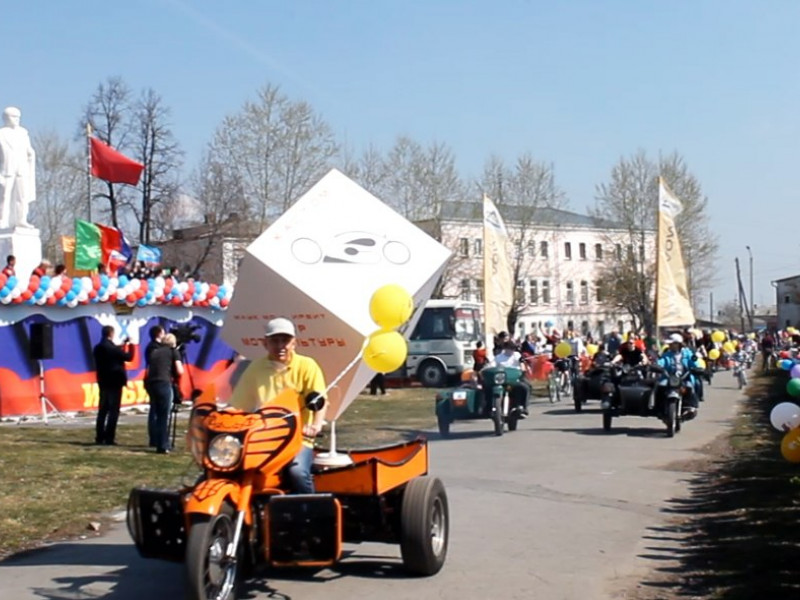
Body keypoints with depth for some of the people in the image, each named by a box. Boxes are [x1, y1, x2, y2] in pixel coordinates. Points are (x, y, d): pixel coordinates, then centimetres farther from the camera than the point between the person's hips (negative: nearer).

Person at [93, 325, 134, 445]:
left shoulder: (97, 348, 6)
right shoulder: (113, 348, -16)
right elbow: (128, 357, -7)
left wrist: (122, 346, 23)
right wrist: (130, 345, 8)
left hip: (103, 382, 7)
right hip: (115, 382, -7)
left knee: (102, 410, 12)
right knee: (113, 411, -3)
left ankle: (99, 437, 12)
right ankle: (109, 438, -5)